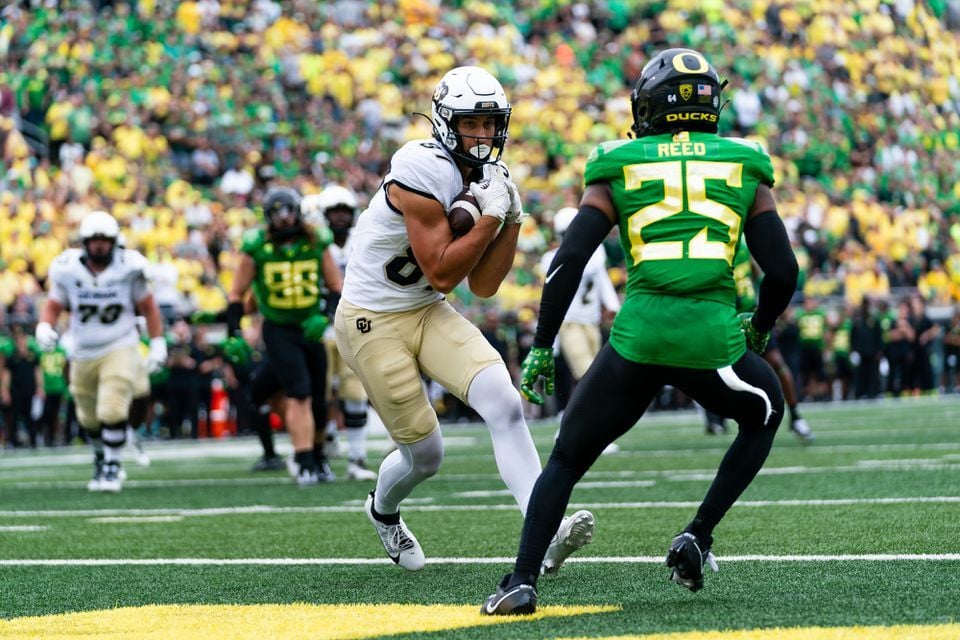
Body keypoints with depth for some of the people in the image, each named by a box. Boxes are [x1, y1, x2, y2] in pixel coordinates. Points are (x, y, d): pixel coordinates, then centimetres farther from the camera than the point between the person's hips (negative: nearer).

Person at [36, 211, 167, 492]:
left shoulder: (128, 268, -10)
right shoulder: (68, 270, -7)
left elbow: (148, 307, 2)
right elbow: (54, 305, 4)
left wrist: (157, 343, -1)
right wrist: (44, 327, -16)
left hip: (119, 349, -3)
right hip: (83, 353, 3)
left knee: (112, 410, -17)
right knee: (90, 418, 13)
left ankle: (112, 466, -2)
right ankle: (101, 455, 40)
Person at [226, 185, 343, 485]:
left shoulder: (316, 244, -1)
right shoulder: (257, 247, -7)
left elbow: (337, 287, 4)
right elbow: (237, 294, 2)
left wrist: (324, 317, -13)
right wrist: (234, 335, -5)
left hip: (311, 328, 3)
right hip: (279, 330, -3)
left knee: (318, 400, 9)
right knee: (300, 394, -18)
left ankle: (318, 459, 28)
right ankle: (305, 462, -18)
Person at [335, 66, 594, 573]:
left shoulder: (487, 180, 1)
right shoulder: (423, 173, -24)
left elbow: (483, 286, 1)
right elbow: (441, 274, -22)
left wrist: (512, 221, -9)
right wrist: (490, 217, -22)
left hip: (428, 313, 7)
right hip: (372, 321, -7)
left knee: (504, 404, -18)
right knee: (425, 454, 3)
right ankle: (383, 511, 38)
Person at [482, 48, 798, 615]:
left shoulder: (619, 170, 12)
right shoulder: (745, 170, 14)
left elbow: (569, 261, 2)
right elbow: (782, 272, 11)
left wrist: (542, 346, 10)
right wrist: (760, 329, 30)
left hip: (638, 335, 0)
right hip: (713, 339, 0)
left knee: (568, 458, 18)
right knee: (765, 413, 32)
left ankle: (523, 580, 3)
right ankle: (698, 539, 21)